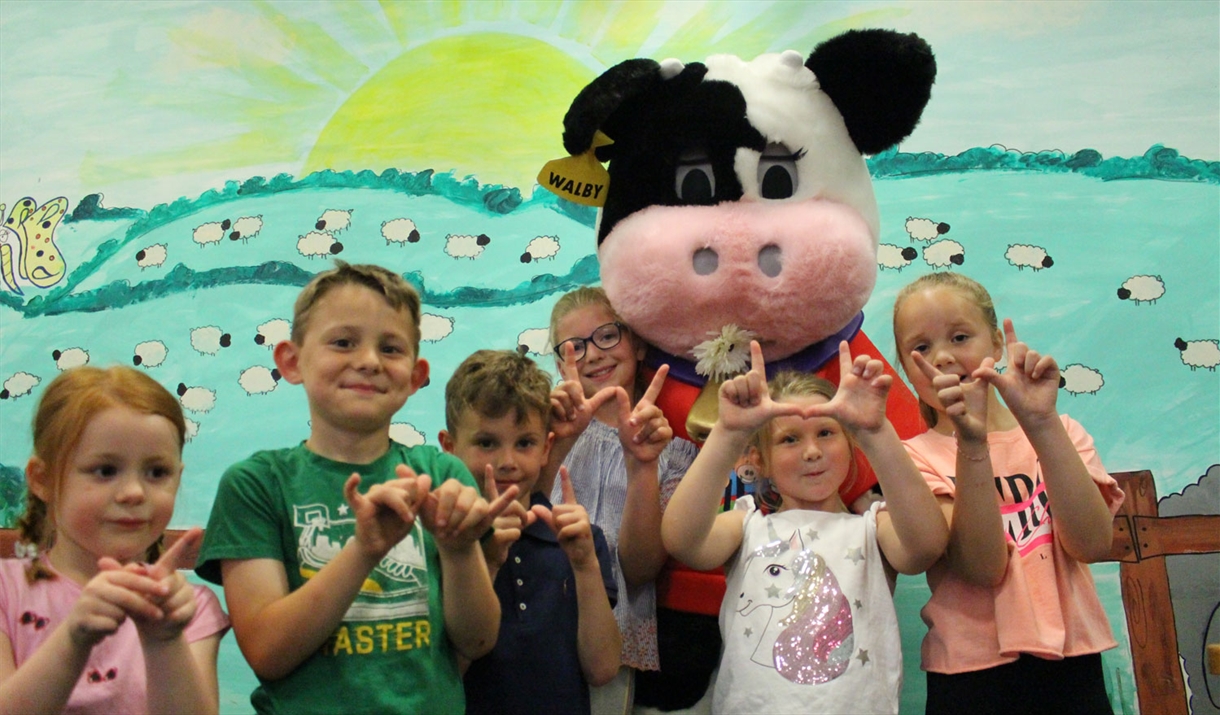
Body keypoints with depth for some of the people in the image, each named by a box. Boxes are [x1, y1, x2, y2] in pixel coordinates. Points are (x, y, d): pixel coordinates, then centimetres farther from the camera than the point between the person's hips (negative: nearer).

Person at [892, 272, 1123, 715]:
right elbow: (983, 567, -18)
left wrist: (1041, 423, -22)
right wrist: (971, 442, -27)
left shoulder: (1058, 433, 4)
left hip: (1071, 666, 2)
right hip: (973, 675, -2)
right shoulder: (917, 457, -3)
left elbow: (1092, 544, -14)